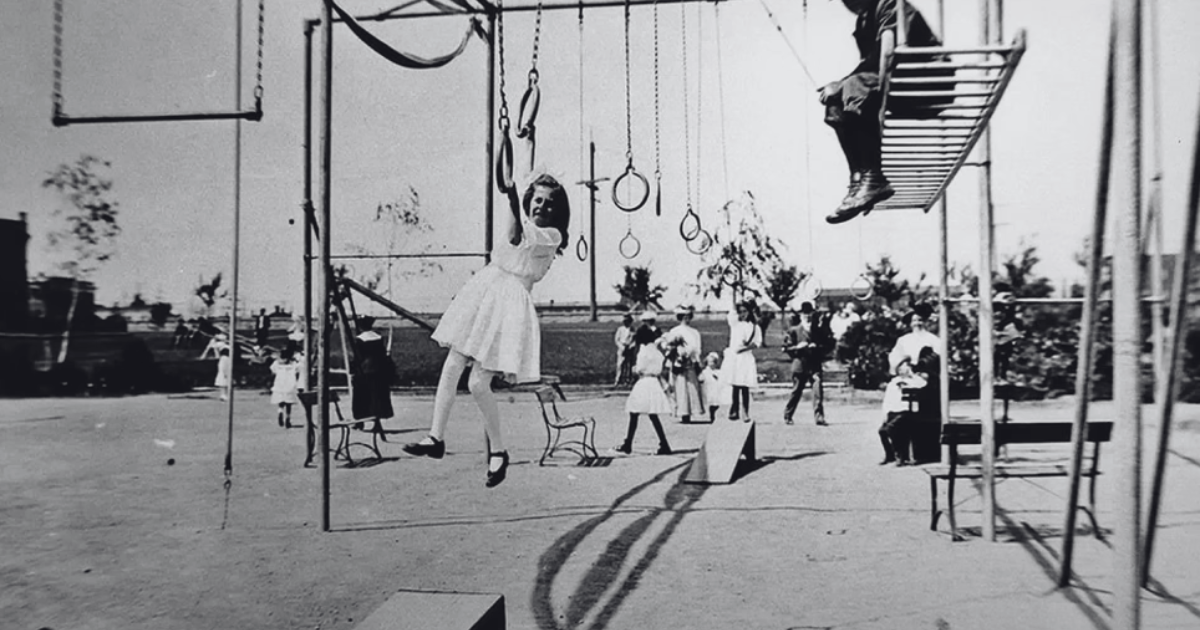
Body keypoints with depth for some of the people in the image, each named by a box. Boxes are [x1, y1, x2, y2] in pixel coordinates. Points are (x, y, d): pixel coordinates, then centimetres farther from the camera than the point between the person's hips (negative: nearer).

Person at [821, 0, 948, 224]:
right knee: (836, 103, -4)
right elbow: (868, 66, 12)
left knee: (855, 88, -28)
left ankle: (873, 179, -30)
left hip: (929, 83, -9)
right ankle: (859, 179, -12)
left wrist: (838, 86, -19)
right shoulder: (863, 19, 16)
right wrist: (837, 89, -6)